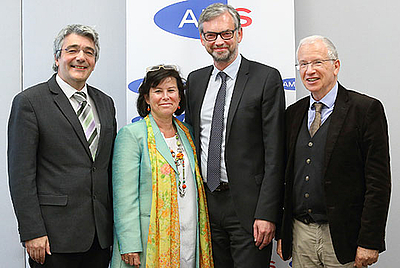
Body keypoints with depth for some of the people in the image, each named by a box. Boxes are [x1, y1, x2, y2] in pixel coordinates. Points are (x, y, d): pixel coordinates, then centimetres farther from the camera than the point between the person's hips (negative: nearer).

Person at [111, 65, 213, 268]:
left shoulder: (187, 133, 12)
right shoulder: (131, 134, -5)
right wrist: (129, 244, -17)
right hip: (149, 240, -5)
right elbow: (124, 194, -11)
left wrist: (203, 234, 11)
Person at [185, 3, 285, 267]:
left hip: (247, 204, -5)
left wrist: (267, 213, -15)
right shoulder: (195, 80, 11)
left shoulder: (266, 78, -6)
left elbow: (274, 152, -10)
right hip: (206, 202, 5)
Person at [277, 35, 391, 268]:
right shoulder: (293, 113, 10)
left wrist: (369, 242, -14)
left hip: (342, 238, -4)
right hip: (300, 235, 5)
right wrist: (281, 232, 8)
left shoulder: (366, 109, -7)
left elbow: (379, 181, -10)